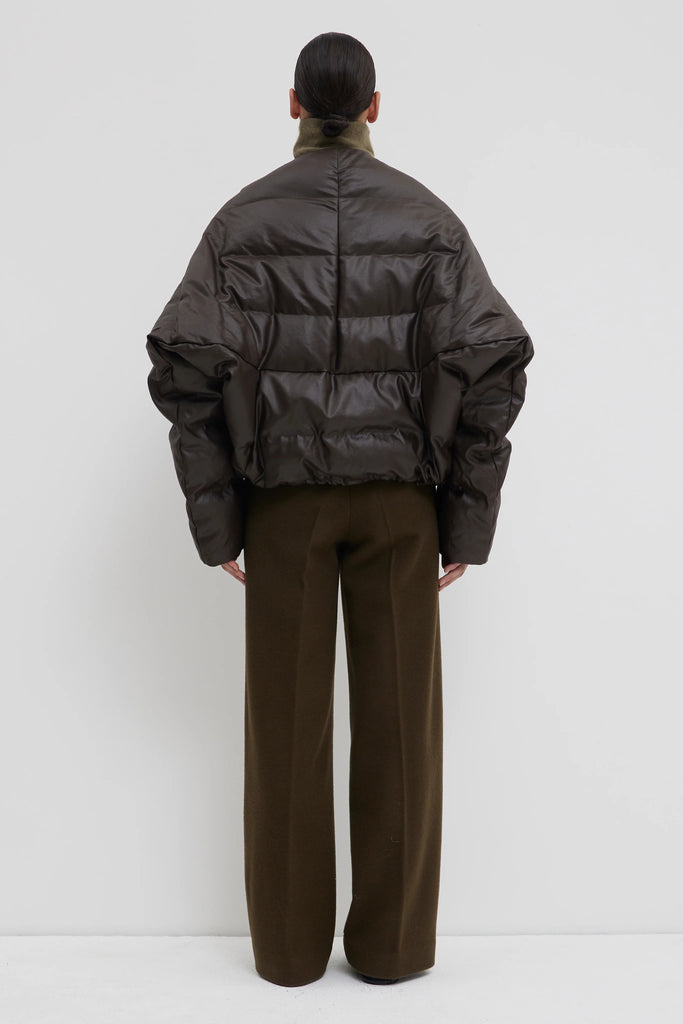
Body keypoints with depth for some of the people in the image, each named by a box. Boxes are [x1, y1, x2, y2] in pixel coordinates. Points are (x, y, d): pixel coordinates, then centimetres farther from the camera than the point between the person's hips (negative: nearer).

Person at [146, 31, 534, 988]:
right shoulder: (427, 216, 4)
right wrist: (470, 520, -1)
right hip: (396, 493, 0)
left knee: (287, 720, 6)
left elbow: (187, 366, -8)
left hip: (284, 494, 0)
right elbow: (492, 364, -7)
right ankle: (392, 940, 13)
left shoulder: (244, 217, 3)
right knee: (399, 718, 6)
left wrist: (215, 520, -2)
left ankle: (290, 940, 13)